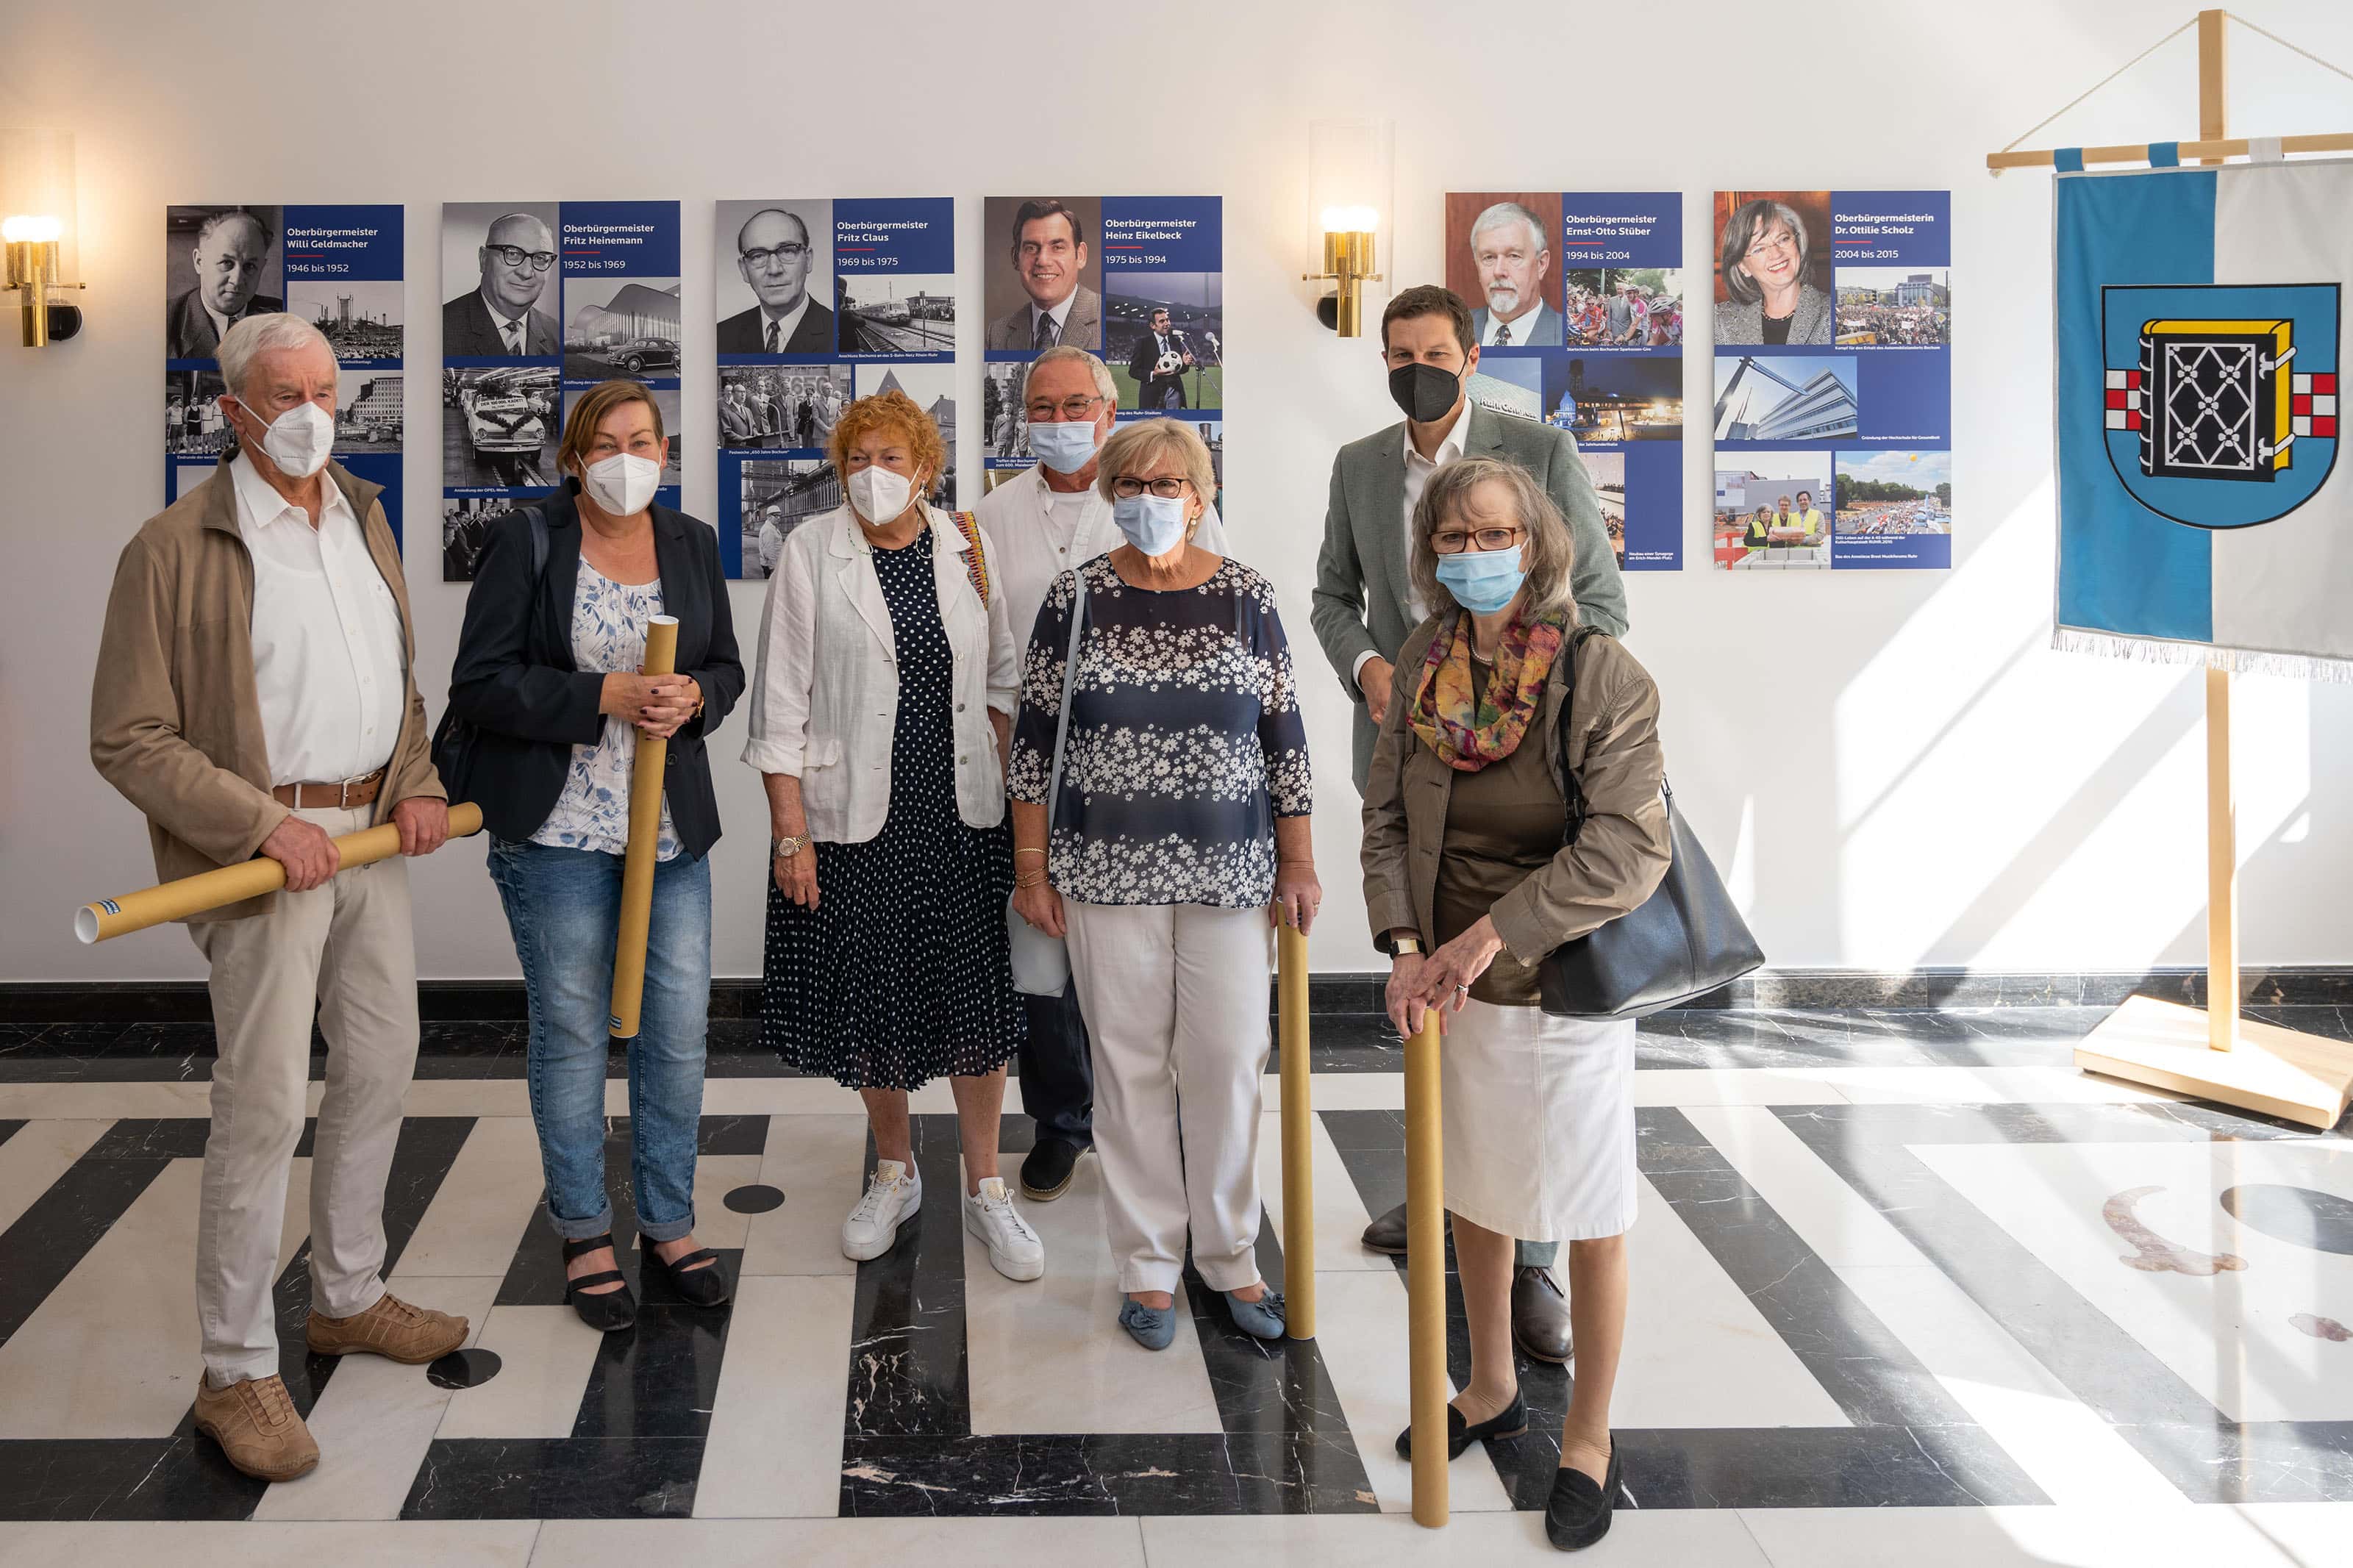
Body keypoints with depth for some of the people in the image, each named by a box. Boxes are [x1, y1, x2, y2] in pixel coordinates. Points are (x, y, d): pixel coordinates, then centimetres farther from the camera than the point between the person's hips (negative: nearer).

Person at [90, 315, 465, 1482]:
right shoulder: (174, 548, -11)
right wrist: (265, 825, -19)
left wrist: (419, 784, 3)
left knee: (381, 1063, 15)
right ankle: (236, 1374, 6)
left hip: (369, 835, 7)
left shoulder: (364, 519, 11)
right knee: (263, 1103, -7)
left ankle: (348, 1298, 33)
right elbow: (129, 740, -12)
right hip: (264, 846, -7)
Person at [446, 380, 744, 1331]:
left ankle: (669, 1223, 23)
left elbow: (726, 666, 15)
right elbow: (480, 684, -10)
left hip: (671, 829, 4)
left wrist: (693, 697, -8)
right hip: (557, 830, -4)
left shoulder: (693, 545, 9)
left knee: (679, 1030, 7)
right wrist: (607, 697, -19)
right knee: (569, 1032, 5)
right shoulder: (523, 542, -5)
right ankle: (584, 1235, 21)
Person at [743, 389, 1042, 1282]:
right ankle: (894, 1175, 30)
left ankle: (985, 1191, 19)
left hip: (962, 814, 2)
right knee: (872, 999, 9)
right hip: (854, 815, -1)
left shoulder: (967, 547, 4)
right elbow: (781, 702, -6)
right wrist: (790, 832, -9)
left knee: (975, 998, 4)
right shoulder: (811, 551, -4)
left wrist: (1006, 787, 5)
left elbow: (1001, 679, 12)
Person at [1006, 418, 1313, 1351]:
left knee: (1228, 1060, 3)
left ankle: (1229, 1255, 21)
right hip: (1109, 875, 0)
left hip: (1229, 873, 1)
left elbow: (1284, 739, 5)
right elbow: (1035, 739, 2)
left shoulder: (1247, 598, 2)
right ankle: (1149, 1265, 19)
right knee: (1130, 1064, 6)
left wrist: (1298, 865, 3)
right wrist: (1031, 871, 0)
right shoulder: (1076, 599, 0)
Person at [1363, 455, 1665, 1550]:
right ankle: (1492, 1390, 41)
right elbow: (1386, 815, 2)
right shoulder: (1425, 664, 0)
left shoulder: (1603, 677, -16)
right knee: (1471, 1196, 19)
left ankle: (1588, 1438, 26)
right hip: (1453, 982, 5)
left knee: (1590, 1221, 8)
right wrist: (1405, 945, -12)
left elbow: (1628, 851, -23)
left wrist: (1490, 935, -26)